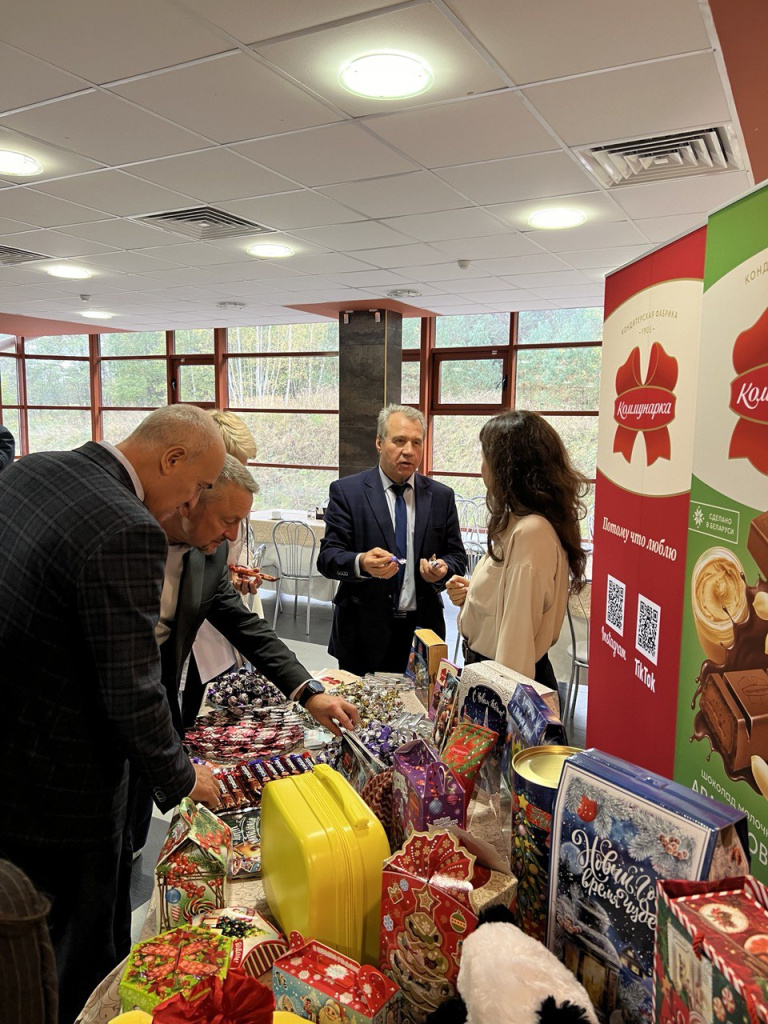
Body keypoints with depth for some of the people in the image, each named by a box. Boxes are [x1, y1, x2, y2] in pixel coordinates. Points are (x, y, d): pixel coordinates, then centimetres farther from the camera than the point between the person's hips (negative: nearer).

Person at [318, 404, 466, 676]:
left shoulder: (441, 496, 6)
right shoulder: (346, 491, -3)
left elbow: (457, 556, 10)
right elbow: (328, 557, -8)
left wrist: (443, 568, -13)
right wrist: (361, 563, -29)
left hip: (421, 629, 2)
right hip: (363, 631, -2)